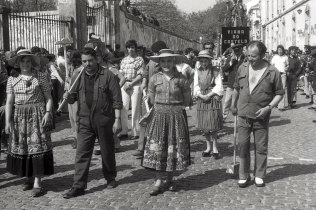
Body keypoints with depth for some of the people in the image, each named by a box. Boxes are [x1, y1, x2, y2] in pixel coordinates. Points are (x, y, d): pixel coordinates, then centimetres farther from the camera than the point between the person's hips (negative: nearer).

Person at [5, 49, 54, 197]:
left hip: (38, 115, -3)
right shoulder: (12, 79, 6)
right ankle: (29, 178, 21)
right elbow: (9, 102, 4)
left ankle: (37, 182, 0)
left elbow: (48, 98, 0)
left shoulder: (40, 77, 0)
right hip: (19, 117, 3)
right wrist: (8, 121, -2)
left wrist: (48, 113, -13)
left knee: (38, 145, -5)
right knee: (21, 146, 6)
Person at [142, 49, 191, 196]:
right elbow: (151, 100, 10)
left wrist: (175, 108, 3)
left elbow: (186, 101, 5)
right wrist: (162, 108, 5)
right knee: (157, 149, -2)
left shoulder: (181, 79, -2)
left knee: (174, 149, 6)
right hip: (159, 117, 1)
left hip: (177, 117, -1)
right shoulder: (154, 79, 2)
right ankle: (159, 181, 7)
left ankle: (169, 180, 21)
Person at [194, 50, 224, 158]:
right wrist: (201, 95, -10)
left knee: (213, 125, -4)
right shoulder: (198, 71, 9)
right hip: (202, 99, 4)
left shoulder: (215, 71, -1)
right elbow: (196, 86, 7)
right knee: (204, 125, 7)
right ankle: (208, 147, 20)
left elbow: (219, 86, -5)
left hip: (213, 98, -4)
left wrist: (209, 95, -14)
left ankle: (215, 148, 7)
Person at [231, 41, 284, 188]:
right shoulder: (242, 68, 3)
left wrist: (268, 107, -13)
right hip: (243, 115, 2)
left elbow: (279, 93, 0)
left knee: (261, 147, 7)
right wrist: (233, 105, 22)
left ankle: (259, 176, 22)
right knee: (243, 145, 4)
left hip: (261, 117, -2)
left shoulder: (273, 72, -7)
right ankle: (243, 176, 17)